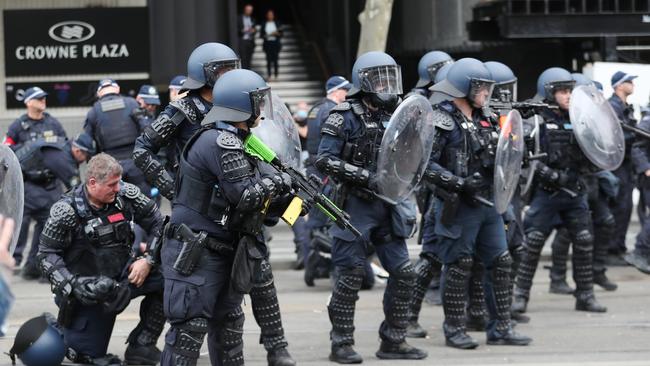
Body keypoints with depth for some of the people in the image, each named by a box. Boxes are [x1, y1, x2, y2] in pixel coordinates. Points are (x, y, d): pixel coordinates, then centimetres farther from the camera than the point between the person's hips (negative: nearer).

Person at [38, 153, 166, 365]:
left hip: (122, 277, 4)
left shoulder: (126, 194, -9)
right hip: (87, 289, -3)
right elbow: (47, 254, -14)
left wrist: (147, 260, -14)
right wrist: (73, 284, -28)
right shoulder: (67, 211, -18)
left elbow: (158, 223, -1)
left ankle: (142, 344, -6)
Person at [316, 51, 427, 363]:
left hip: (386, 207, 6)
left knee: (403, 273, 4)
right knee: (350, 276, -3)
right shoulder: (345, 117, -8)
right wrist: (365, 177, -21)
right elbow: (324, 160, -15)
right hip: (353, 205, -6)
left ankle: (393, 341, 14)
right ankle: (342, 345, 6)